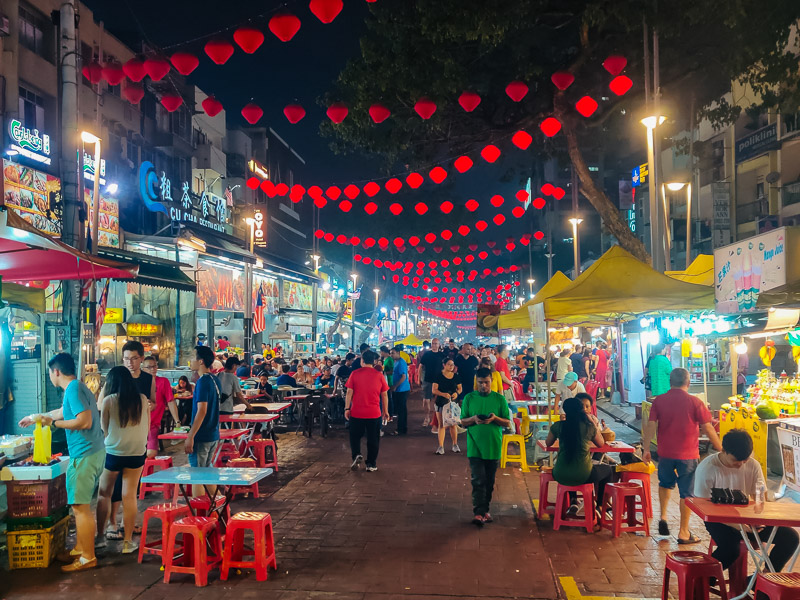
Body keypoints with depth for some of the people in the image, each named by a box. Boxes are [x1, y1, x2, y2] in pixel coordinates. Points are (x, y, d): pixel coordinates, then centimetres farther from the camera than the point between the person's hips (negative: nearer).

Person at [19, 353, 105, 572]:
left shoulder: (74, 389, -15)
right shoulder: (77, 388, 16)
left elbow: (85, 421, -25)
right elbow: (63, 411, 35)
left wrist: (53, 423, -13)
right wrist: (36, 417, 47)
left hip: (85, 454, -10)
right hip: (92, 452, 10)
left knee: (80, 506, -3)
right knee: (80, 504, 17)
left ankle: (88, 557, 4)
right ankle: (79, 549, 27)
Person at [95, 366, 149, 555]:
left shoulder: (108, 400, -9)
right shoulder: (142, 399, -1)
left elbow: (104, 428, 4)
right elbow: (147, 429, 7)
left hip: (113, 452, -2)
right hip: (137, 453, 2)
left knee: (104, 494, 15)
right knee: (129, 496, 5)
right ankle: (128, 541, 8)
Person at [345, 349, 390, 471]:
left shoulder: (355, 373, -4)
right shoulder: (379, 375, -1)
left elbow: (349, 392, -5)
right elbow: (384, 395, 3)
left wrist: (347, 408, 1)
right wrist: (385, 411, 12)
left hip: (356, 412, 0)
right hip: (374, 413, 1)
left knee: (355, 436, 16)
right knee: (373, 439, 10)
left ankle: (357, 455, -5)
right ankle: (371, 464, 13)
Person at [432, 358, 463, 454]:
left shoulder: (456, 376, 5)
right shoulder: (439, 376, -4)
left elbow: (460, 388, 13)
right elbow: (434, 390, -8)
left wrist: (457, 393, -10)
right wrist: (443, 394, -24)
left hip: (453, 402, 2)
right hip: (441, 402, -2)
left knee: (453, 424, 5)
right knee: (441, 425, 1)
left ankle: (455, 445, 19)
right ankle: (441, 446, 4)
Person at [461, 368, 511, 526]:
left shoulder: (500, 399, 3)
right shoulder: (469, 398, 2)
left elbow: (508, 423, 3)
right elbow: (463, 422, 4)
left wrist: (495, 418, -16)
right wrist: (473, 419, -16)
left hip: (493, 446, 2)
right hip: (475, 446, -2)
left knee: (489, 481, 11)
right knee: (478, 480, -9)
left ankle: (485, 510, 24)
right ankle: (478, 512, -8)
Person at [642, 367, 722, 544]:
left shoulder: (659, 400, -2)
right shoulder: (695, 402, -7)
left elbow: (651, 425, -5)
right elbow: (708, 428, -6)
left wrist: (646, 449, 0)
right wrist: (720, 449, 4)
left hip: (665, 453, 2)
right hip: (688, 454, -2)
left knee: (665, 483, 27)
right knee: (686, 493, 6)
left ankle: (663, 516, 15)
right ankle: (683, 533, 12)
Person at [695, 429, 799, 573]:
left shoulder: (753, 466, -2)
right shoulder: (706, 469, -17)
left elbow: (760, 500, 4)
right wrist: (735, 525, -29)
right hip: (719, 520, -5)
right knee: (731, 548, -36)